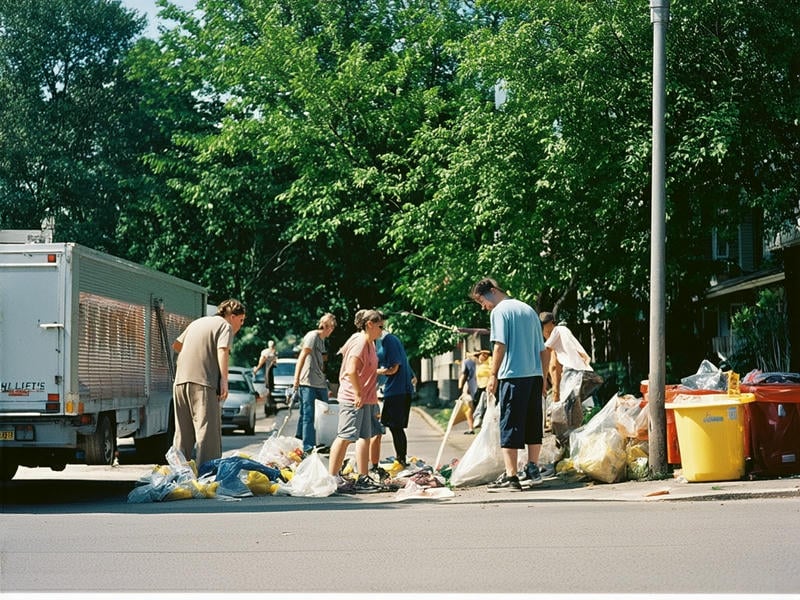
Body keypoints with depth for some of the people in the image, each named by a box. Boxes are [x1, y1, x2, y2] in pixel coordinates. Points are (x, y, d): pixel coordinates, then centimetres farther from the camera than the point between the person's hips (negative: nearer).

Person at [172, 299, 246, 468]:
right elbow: (222, 351, -15)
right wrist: (224, 380, -21)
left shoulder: (198, 322, 25)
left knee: (183, 432, 13)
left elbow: (176, 345, 32)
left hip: (181, 380, 7)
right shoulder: (226, 326, 2)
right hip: (203, 382, -7)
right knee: (208, 431, -8)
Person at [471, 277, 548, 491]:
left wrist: (493, 375, -8)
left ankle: (511, 476, -9)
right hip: (535, 375, 7)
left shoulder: (499, 311, -4)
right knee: (533, 424, 16)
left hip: (513, 376, -7)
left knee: (510, 426, -5)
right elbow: (543, 349, 18)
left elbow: (500, 346, -14)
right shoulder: (528, 310, 18)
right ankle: (532, 470, 25)